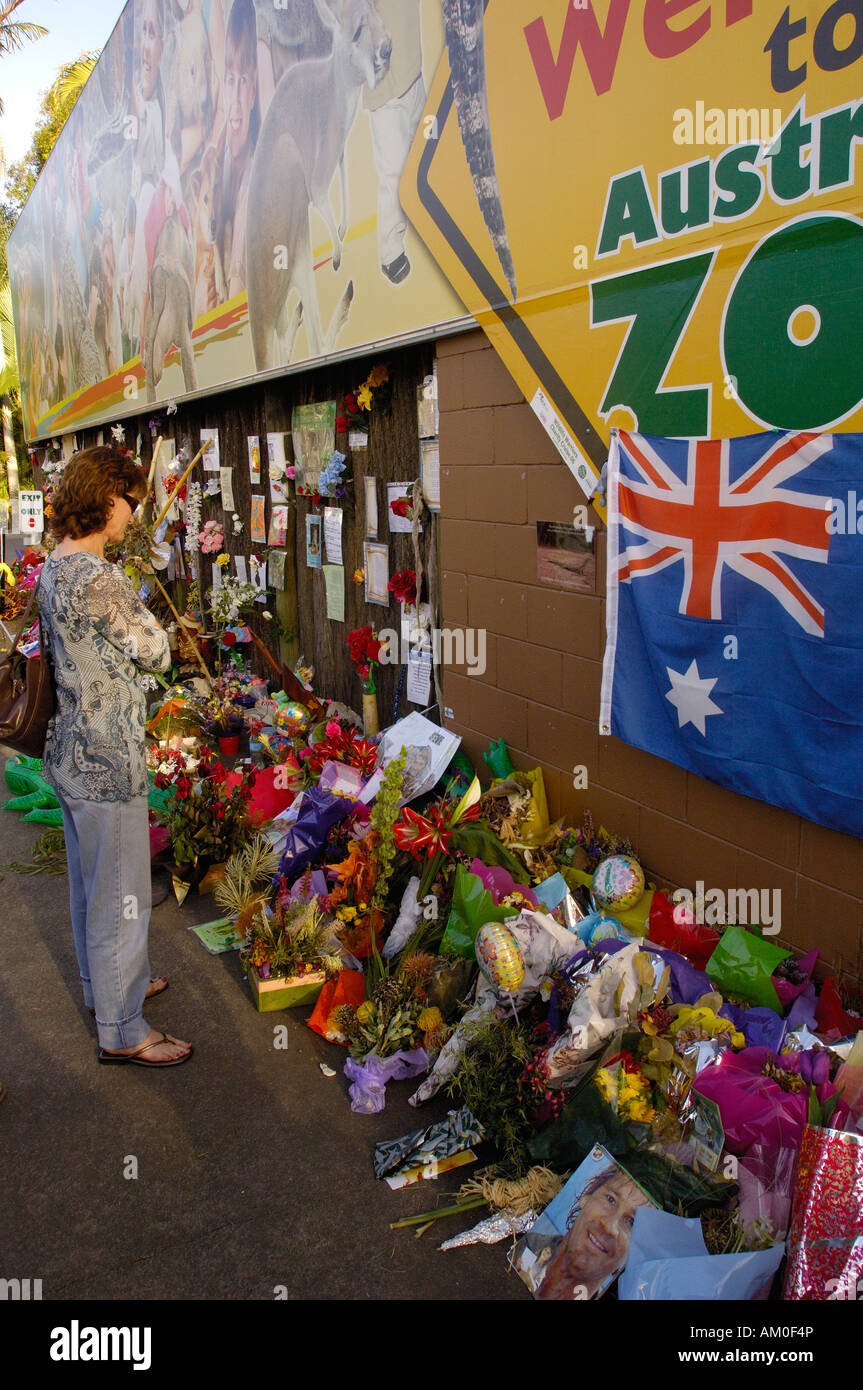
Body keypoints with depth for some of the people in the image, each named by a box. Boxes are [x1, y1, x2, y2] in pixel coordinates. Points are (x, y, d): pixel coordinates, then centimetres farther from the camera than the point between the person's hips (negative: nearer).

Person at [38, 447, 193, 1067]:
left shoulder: (54, 568, 7)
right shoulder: (100, 579, -25)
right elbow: (158, 652, -13)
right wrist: (141, 613, 6)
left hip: (72, 753, 10)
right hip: (108, 761, -10)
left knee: (90, 882, 24)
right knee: (121, 895, 4)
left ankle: (104, 983, 44)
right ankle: (122, 1031, 18)